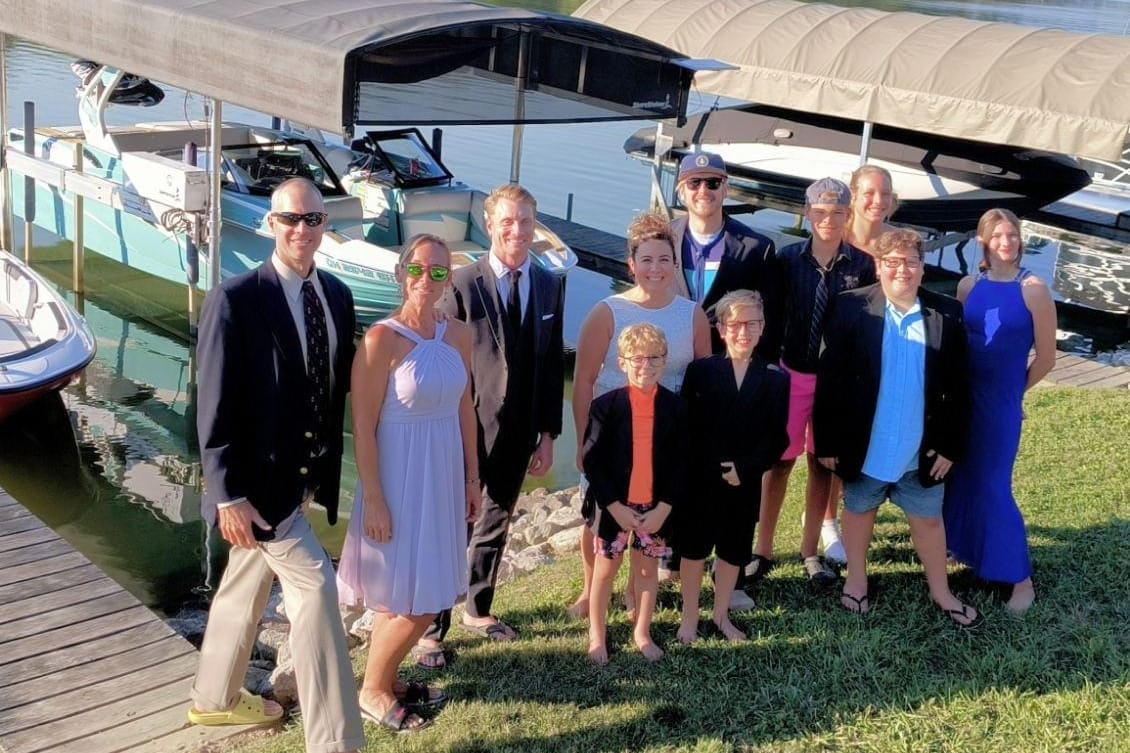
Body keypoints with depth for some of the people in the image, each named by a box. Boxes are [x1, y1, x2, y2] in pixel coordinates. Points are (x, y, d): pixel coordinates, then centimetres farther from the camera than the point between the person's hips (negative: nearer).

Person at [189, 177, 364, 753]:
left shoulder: (336, 295, 4)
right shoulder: (235, 299, -17)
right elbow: (215, 406, -17)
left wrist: (326, 468, 12)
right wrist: (228, 494, -19)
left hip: (304, 474, 7)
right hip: (259, 480, -7)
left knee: (247, 584, 22)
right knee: (313, 586, -9)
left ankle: (214, 698, 42)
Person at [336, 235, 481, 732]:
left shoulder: (457, 333, 3)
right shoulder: (381, 339, -16)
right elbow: (363, 427, -16)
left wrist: (472, 479, 12)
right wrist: (373, 500, -16)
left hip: (444, 478, 6)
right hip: (400, 478, -6)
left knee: (406, 593, 15)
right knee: (415, 602, -1)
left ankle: (386, 677, 34)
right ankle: (372, 691, 20)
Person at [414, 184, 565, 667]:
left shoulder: (549, 286, 4)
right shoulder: (462, 285, -12)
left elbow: (553, 364, 7)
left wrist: (548, 434, 6)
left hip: (519, 434, 5)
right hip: (471, 430, -5)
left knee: (496, 524, 20)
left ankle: (478, 610, 38)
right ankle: (432, 630, 13)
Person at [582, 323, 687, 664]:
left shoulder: (675, 407, -4)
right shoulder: (606, 405, -11)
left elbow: (680, 464, -2)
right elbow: (592, 462, -10)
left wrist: (663, 508, -9)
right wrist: (616, 507, -14)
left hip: (656, 508, 2)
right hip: (614, 506, -2)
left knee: (648, 569, 14)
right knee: (605, 569, 10)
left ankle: (642, 632, 31)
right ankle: (597, 635, 25)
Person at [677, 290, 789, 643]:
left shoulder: (775, 378, -2)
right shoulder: (700, 371, -5)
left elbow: (777, 438, -4)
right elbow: (686, 429, -7)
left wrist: (745, 469, -15)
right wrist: (713, 468, -12)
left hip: (746, 483, 2)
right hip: (700, 480, -1)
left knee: (733, 552, 14)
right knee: (693, 549, 9)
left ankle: (721, 615, 33)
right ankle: (689, 617, 25)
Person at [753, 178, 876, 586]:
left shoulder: (862, 266, -7)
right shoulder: (788, 259, -4)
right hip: (792, 373, 0)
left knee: (822, 464, 10)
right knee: (779, 460, 5)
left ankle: (810, 550, 22)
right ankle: (763, 549, 15)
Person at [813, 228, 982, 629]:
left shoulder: (946, 313, -4)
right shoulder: (851, 308, -11)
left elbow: (958, 387, -1)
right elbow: (830, 379, -10)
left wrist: (950, 445, -3)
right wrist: (827, 441, -10)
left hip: (921, 450, 2)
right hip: (864, 445, -1)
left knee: (929, 519, 16)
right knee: (859, 510, 18)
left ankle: (941, 592, 33)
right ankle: (856, 580, 38)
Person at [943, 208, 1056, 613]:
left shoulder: (1033, 289, -10)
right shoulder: (968, 286, 2)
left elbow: (1046, 357, -6)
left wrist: (1011, 391, 4)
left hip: (1001, 402, -4)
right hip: (962, 397, 5)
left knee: (993, 485, -2)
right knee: (959, 476, 13)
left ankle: (1021, 579, 8)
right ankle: (964, 549, 33)